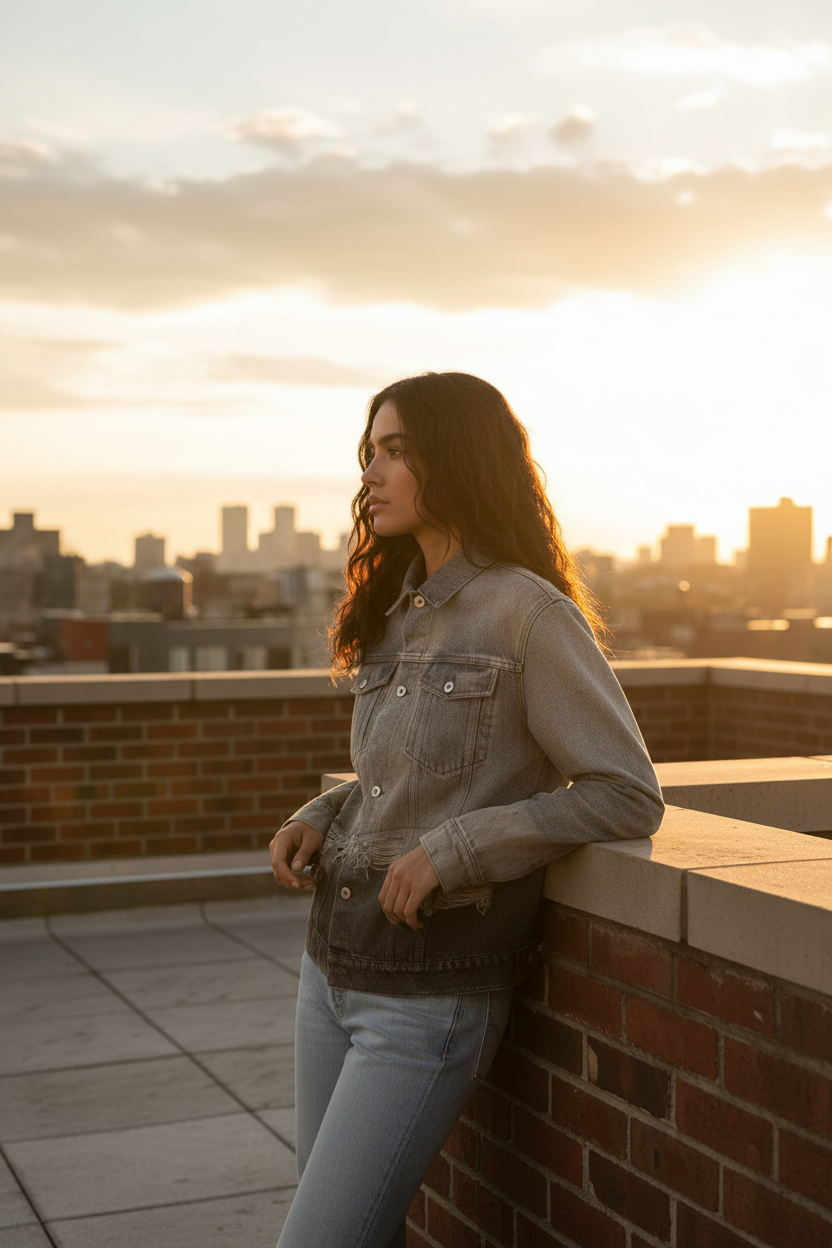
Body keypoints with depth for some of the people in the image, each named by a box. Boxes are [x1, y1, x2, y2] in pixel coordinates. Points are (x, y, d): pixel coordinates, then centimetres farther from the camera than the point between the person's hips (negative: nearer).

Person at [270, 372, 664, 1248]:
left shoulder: (529, 612, -14)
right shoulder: (401, 613, 10)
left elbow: (626, 798, -15)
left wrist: (452, 848, -20)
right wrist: (322, 818, 2)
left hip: (430, 998, -8)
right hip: (332, 967, 8)